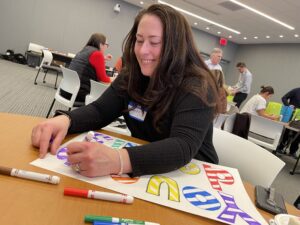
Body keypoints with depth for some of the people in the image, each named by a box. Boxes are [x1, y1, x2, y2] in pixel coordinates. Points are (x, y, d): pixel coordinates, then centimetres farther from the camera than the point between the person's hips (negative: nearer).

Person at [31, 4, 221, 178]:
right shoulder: (131, 76, -2)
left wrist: (118, 160, -47)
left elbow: (183, 147, -32)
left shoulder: (197, 88, -20)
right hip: (143, 173, 4)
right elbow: (100, 110, -6)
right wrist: (65, 120, -27)